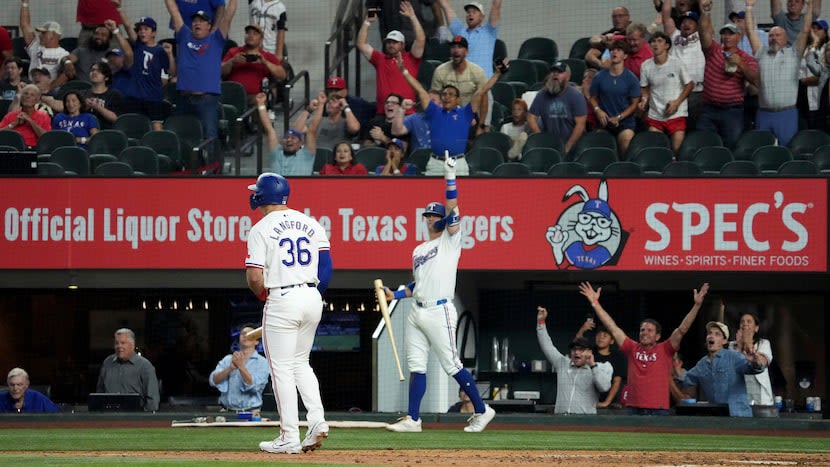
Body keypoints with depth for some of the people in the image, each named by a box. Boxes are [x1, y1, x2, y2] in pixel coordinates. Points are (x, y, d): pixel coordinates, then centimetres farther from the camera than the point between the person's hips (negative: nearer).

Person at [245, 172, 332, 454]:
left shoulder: (261, 229, -7)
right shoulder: (311, 224, 9)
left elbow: (254, 277, -12)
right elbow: (326, 267, 8)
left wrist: (263, 295, 8)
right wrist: (316, 297, 16)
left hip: (282, 301, -6)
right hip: (312, 298, 6)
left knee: (282, 368, 1)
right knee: (300, 363, 19)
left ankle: (289, 438, -1)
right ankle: (317, 420, 3)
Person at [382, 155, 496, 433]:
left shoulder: (450, 240, 3)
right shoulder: (419, 250, 22)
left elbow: (452, 210, -11)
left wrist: (450, 178, -18)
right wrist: (395, 295, 12)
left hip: (439, 312, -7)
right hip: (417, 313, 7)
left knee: (452, 366, -7)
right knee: (416, 366, 2)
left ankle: (482, 410, 4)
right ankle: (412, 419, 2)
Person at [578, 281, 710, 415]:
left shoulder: (664, 350, 2)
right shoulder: (633, 349, 9)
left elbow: (682, 330, -5)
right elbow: (613, 328, 11)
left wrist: (697, 305, -14)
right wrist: (595, 303, 10)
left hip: (659, 410, -2)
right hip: (634, 409, 2)